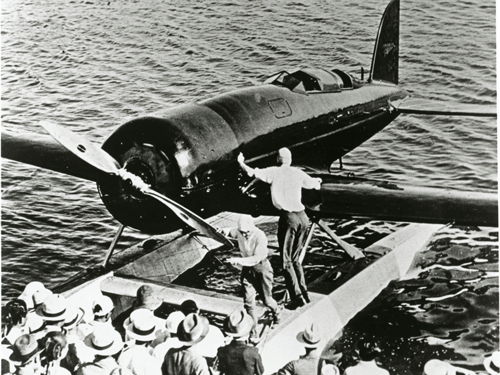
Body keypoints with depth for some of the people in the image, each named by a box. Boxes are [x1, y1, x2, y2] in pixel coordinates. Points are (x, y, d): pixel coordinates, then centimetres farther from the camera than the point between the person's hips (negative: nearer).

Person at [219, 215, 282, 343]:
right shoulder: (239, 232, -11)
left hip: (261, 268, -4)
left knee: (266, 299, 11)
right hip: (247, 269, 4)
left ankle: (276, 311, 47)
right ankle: (253, 333, 6)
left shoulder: (260, 236, -26)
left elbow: (257, 258, -30)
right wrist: (224, 230, -11)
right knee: (248, 302, -2)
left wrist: (238, 260, -37)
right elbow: (231, 231, 12)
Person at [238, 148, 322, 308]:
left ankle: (297, 297, -3)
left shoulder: (274, 172, 0)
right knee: (295, 258, 19)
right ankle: (304, 294, 19)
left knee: (286, 261, 3)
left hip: (288, 217, -5)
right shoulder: (298, 173, 12)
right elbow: (316, 185, 27)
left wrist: (241, 162, 13)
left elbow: (251, 172, -7)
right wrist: (317, 180, 52)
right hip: (303, 217, 5)